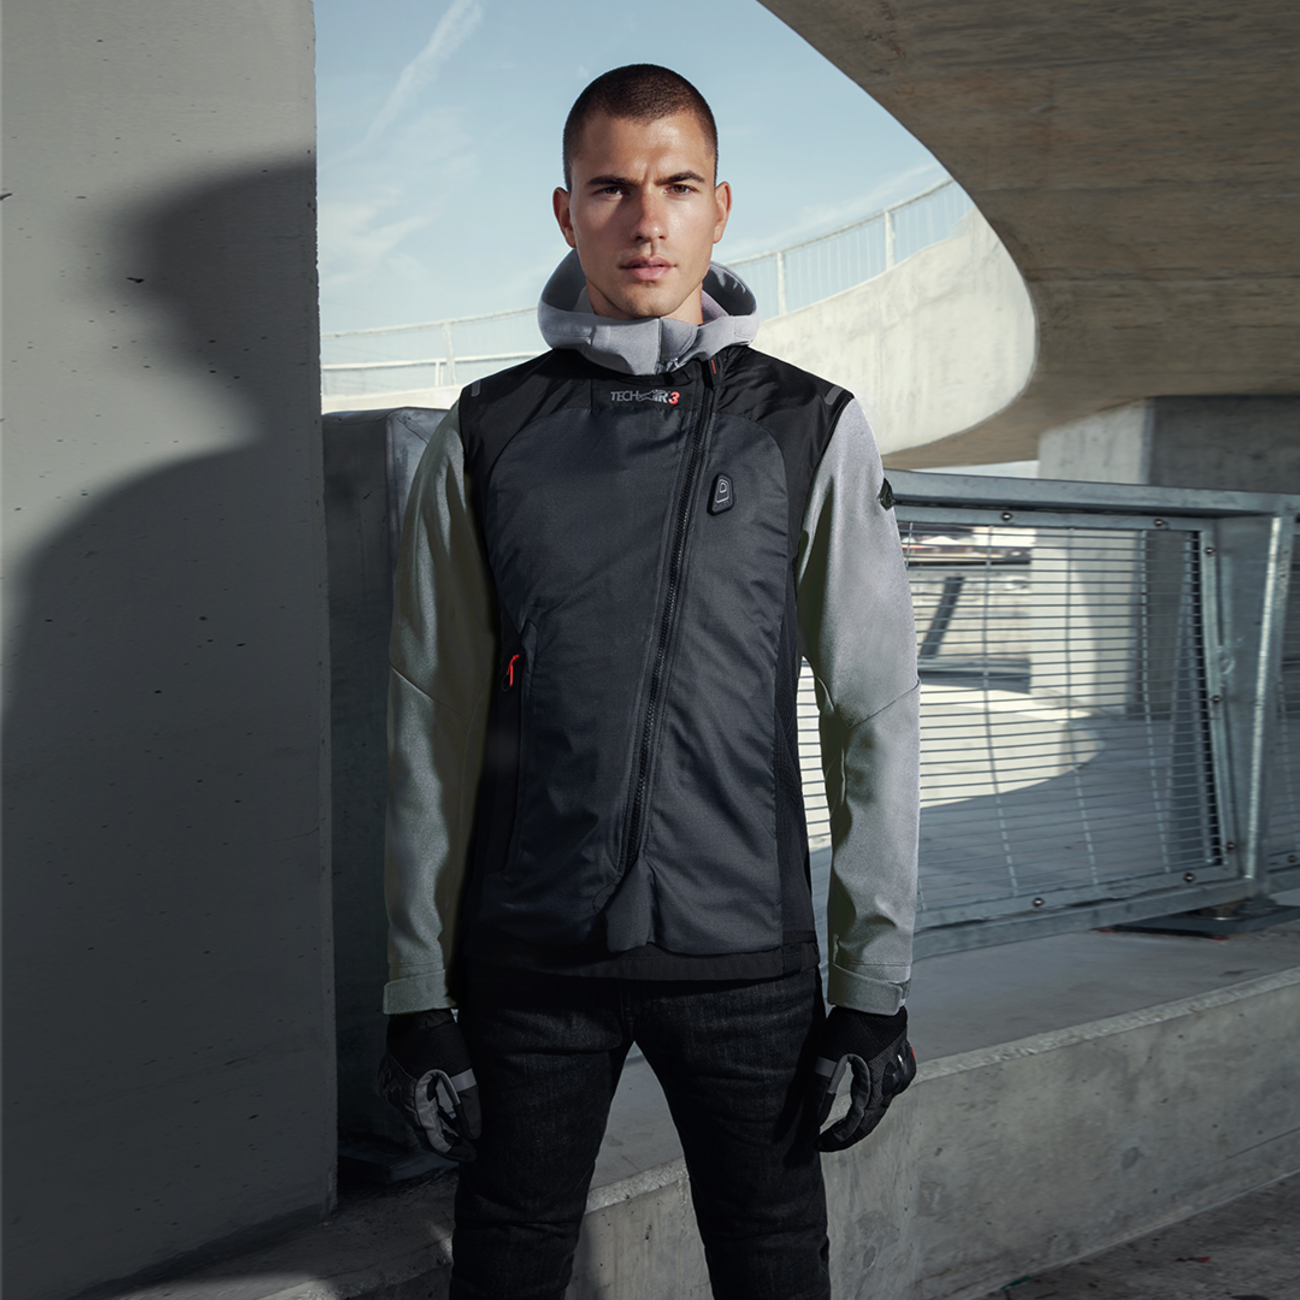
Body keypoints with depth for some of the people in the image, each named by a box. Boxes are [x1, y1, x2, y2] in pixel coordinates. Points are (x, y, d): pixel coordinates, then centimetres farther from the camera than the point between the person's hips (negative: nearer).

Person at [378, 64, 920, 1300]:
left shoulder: (813, 431, 2)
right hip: (527, 959, 1)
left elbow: (873, 717, 1)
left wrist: (874, 986, -2)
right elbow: (432, 727, 3)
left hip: (745, 956, 0)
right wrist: (416, 992, 1)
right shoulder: (484, 438, 3)